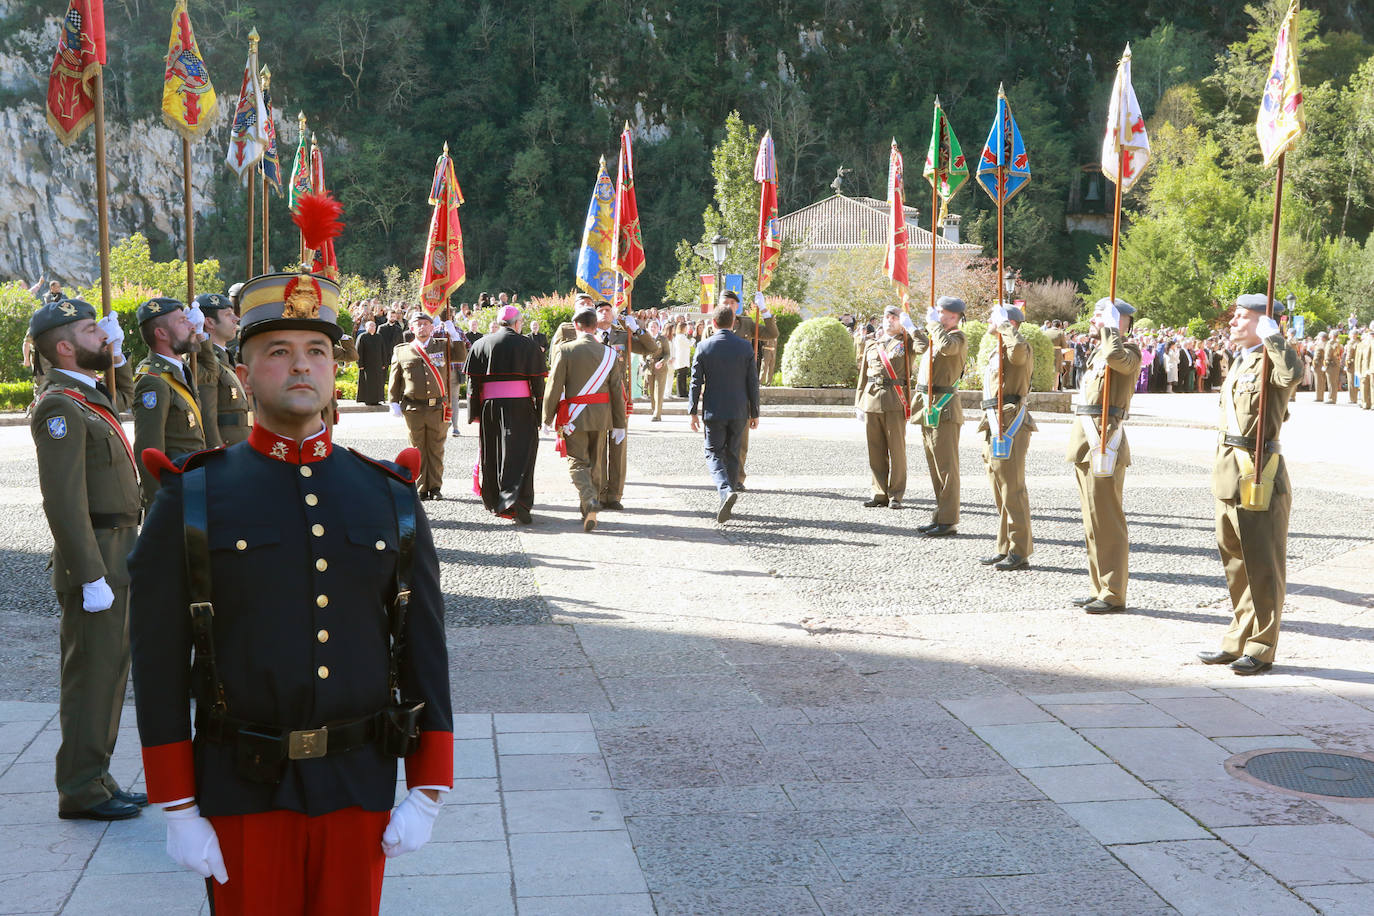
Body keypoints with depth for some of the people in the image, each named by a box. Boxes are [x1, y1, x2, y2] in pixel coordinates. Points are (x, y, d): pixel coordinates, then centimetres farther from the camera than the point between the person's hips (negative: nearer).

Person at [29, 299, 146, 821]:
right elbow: (64, 500, -22)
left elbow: (127, 392, 38)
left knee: (110, 670, 16)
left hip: (117, 556, 10)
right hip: (94, 558, -10)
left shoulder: (89, 394, 12)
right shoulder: (60, 407, -17)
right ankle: (81, 791, 8)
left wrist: (116, 353, 21)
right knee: (91, 675, -2)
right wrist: (91, 577, -24)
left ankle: (96, 777, 27)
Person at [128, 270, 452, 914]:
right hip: (244, 792, -2)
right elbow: (159, 667, -3)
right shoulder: (190, 503, -3)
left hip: (359, 788, 2)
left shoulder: (390, 498, 3)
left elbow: (425, 653, 4)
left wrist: (427, 795, 1)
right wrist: (179, 812, -5)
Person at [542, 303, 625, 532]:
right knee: (594, 463, 14)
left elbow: (554, 386, -7)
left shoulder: (566, 350, -8)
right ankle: (589, 512, 20)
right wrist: (619, 424, 11)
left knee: (578, 462, 0)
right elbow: (617, 390, 5)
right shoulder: (608, 353, 2)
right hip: (601, 417, 3)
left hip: (574, 417, -3)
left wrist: (548, 417, 2)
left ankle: (590, 499, -25)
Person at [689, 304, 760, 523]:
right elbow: (753, 383, 1)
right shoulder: (746, 347, -1)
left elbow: (696, 382, -5)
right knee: (732, 455, 13)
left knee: (714, 454, 4)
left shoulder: (704, 347, -5)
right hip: (739, 411, 2)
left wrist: (693, 412, 2)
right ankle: (727, 505, 17)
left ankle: (726, 491, -23)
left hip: (714, 411, -2)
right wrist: (755, 413, 8)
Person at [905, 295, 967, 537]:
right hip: (928, 408, 9)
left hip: (944, 410, -9)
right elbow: (920, 347, 37)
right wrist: (911, 327, 34)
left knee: (946, 467, -6)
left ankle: (948, 521, -3)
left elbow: (946, 346, -33)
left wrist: (933, 323, -21)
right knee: (935, 467, 14)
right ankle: (940, 517, 21)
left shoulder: (958, 338, -10)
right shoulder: (933, 336, 16)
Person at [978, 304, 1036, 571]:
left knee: (1012, 491, -8)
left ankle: (1020, 553, -4)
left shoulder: (1019, 352, -11)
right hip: (995, 426, 10)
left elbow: (1018, 348, -38)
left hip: (1011, 426, -10)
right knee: (999, 491, 14)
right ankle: (1005, 549, 21)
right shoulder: (996, 353, 20)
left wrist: (1005, 324, -20)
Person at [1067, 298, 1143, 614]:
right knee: (1092, 522, 13)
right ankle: (1100, 589, 20)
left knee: (1107, 522, -6)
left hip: (1105, 442, -10)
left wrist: (1110, 328, -17)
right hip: (1085, 444, 10)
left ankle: (1113, 594, -1)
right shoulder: (1099, 350, 19)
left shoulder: (1129, 349, -8)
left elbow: (1117, 358, -32)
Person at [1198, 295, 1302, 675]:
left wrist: (1271, 335, -24)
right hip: (1229, 471, 10)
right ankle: (1238, 642, 25)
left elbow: (1293, 374, -36)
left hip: (1259, 473, -9)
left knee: (1262, 565, -1)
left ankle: (1260, 648, 7)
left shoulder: (1270, 362, -10)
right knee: (1235, 561, 15)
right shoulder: (1240, 362, 18)